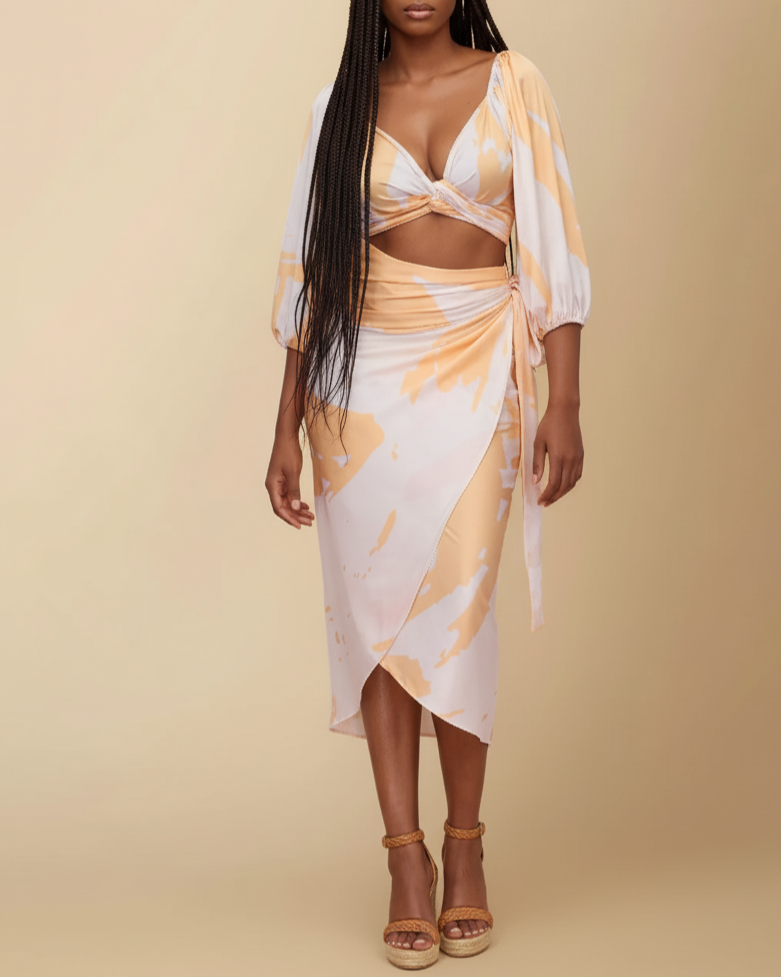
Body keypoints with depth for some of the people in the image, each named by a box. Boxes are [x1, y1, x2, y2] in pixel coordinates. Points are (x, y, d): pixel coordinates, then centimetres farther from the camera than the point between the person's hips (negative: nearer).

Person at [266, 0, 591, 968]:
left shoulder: (512, 85, 4)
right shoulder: (341, 105, 7)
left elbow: (552, 245, 0)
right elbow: (310, 268, 8)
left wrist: (564, 400, -7)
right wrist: (287, 427, 5)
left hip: (477, 368, -1)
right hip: (365, 375, 2)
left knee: (458, 607, -6)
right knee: (377, 606, 0)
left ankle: (464, 850, 12)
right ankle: (406, 860, 9)